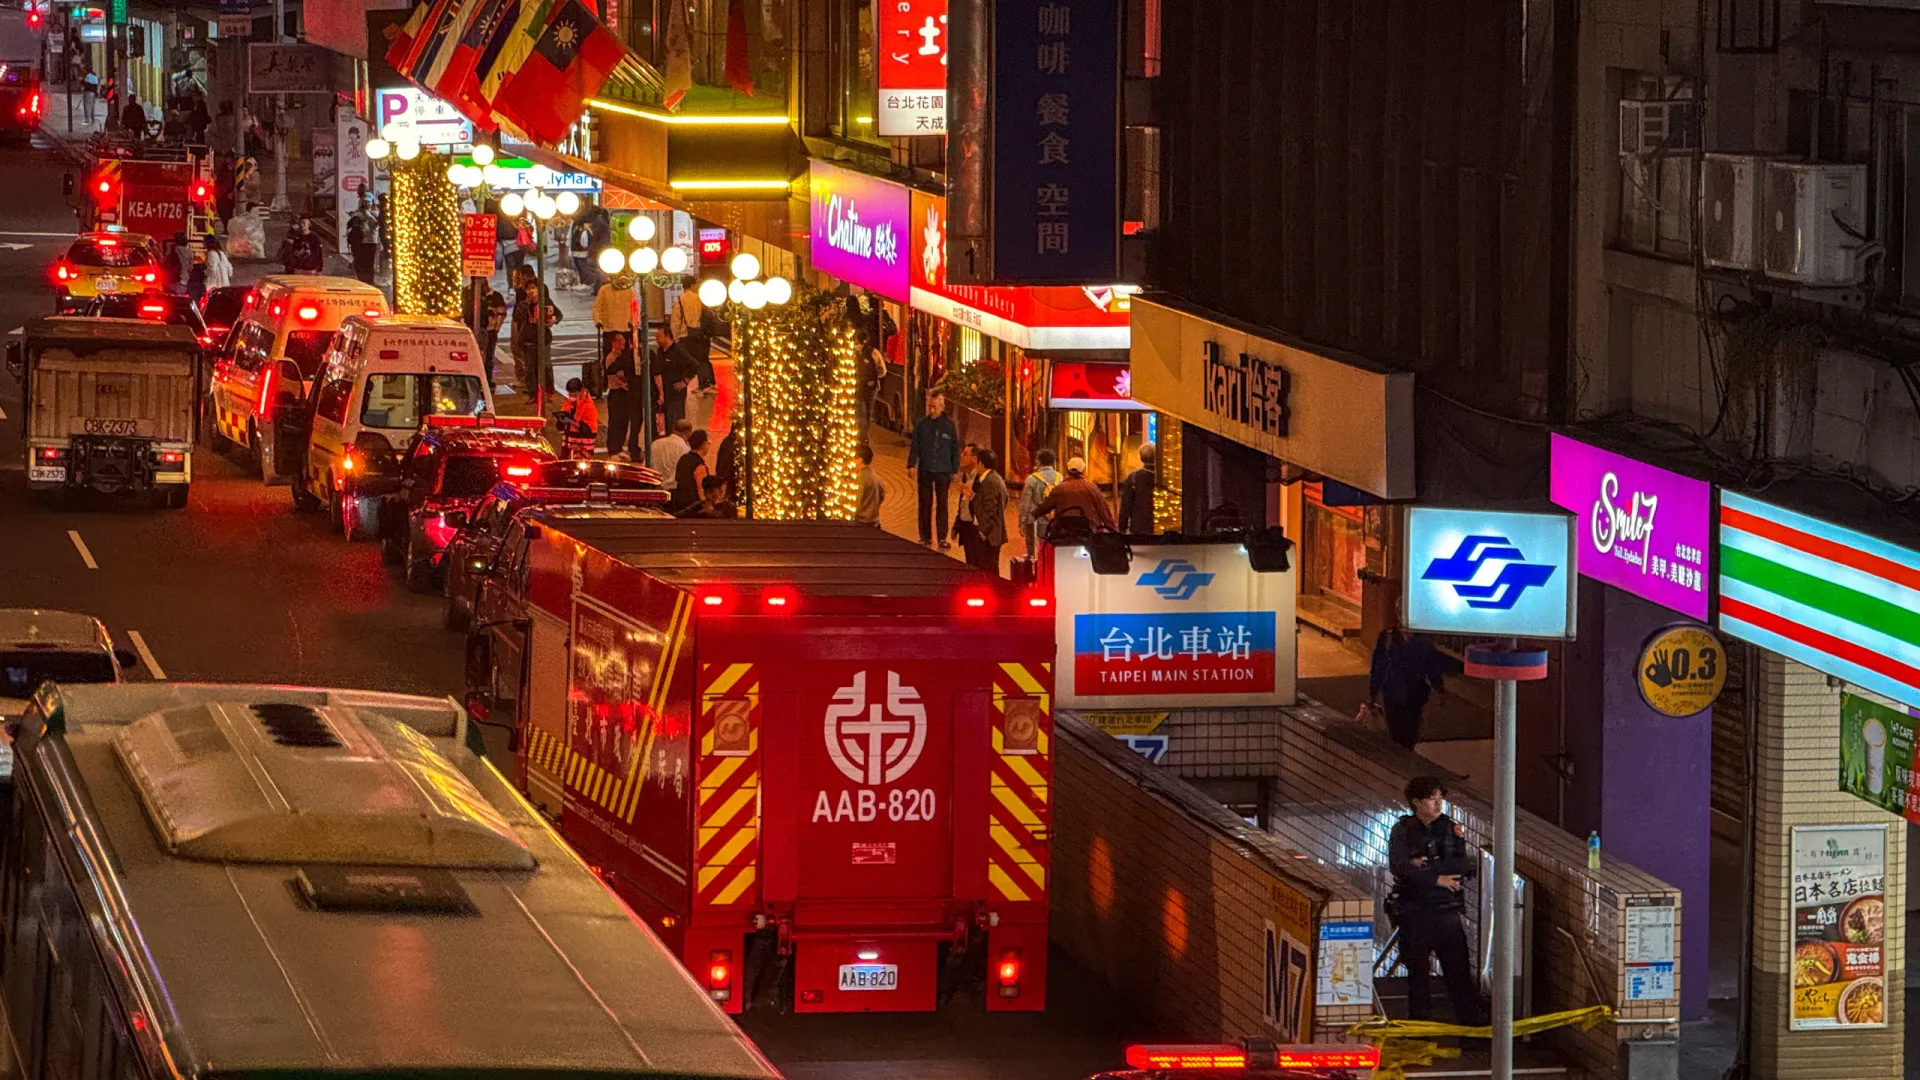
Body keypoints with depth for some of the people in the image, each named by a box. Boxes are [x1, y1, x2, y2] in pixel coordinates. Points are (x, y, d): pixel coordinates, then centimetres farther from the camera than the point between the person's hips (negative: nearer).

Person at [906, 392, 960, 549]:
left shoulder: (949, 425, -1)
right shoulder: (921, 424, 1)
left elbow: (955, 449, 5)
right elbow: (914, 446, 5)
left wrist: (955, 470, 4)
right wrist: (911, 465, -4)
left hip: (943, 471, -1)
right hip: (924, 471, 1)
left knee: (942, 505, -1)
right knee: (924, 505, 6)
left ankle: (942, 538, 2)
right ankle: (925, 537, 13)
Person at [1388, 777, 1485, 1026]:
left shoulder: (1452, 830, 7)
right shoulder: (1402, 831, 1)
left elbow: (1463, 865, -6)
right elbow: (1399, 866, -13)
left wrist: (1426, 866, -14)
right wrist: (1437, 878, -16)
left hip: (1446, 908, 1)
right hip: (1413, 909, -1)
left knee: (1458, 962, -4)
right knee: (1418, 968, 5)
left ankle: (1469, 1013, -3)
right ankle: (1419, 1016, 13)